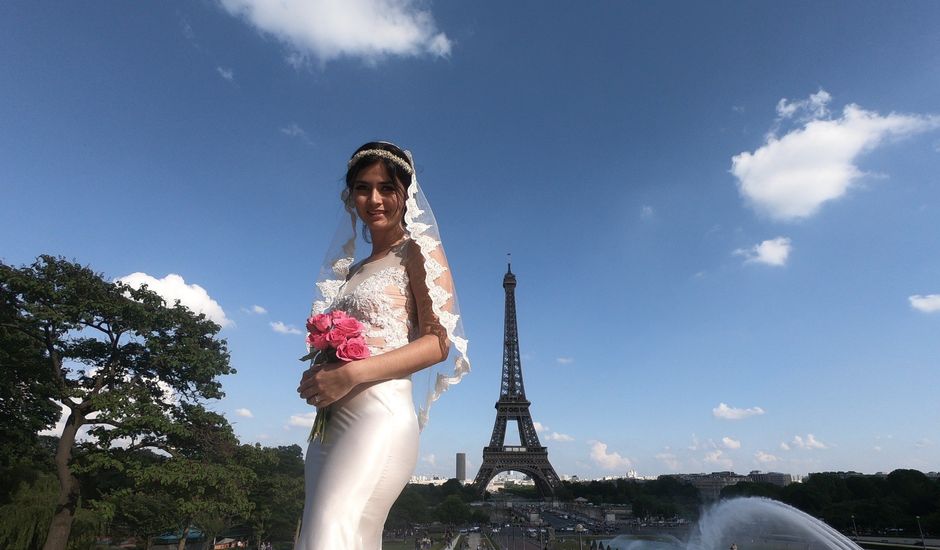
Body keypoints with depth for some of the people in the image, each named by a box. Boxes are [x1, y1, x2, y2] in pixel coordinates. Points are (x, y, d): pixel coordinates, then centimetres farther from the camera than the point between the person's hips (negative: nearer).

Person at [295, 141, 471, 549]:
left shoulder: (419, 250, 1)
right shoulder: (350, 269, 22)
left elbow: (440, 341, -9)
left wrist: (351, 374, -18)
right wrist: (316, 379, 2)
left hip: (379, 414, -7)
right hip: (328, 423, 7)